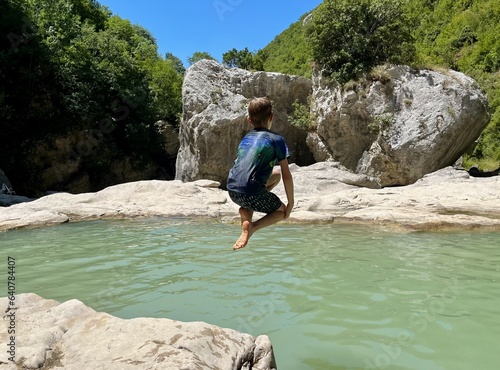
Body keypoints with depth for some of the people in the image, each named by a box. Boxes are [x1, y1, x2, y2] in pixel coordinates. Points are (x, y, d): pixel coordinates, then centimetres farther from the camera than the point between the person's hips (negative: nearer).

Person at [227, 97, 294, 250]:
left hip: (232, 191, 6)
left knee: (275, 174, 27)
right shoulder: (276, 140, 2)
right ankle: (251, 227, -6)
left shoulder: (245, 138, 19)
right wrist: (290, 203, 10)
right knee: (281, 211, 23)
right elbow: (287, 175, 1)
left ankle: (246, 209, 11)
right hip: (251, 193, -6)